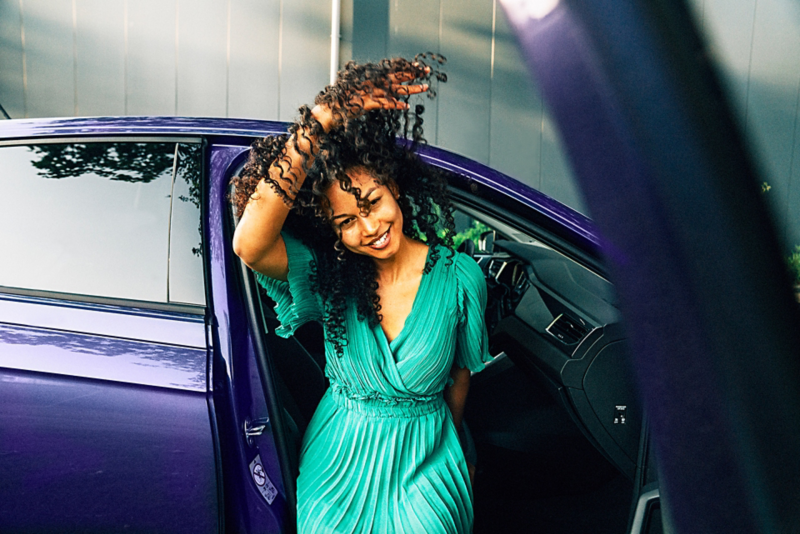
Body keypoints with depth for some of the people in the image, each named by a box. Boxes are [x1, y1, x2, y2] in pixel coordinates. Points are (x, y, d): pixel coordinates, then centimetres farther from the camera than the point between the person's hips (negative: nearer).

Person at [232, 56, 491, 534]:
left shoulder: (460, 277, -14)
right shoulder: (328, 275, -16)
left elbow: (461, 375, 1)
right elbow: (249, 243, -37)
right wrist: (322, 118, -41)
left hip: (424, 467, 0)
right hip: (340, 463, 1)